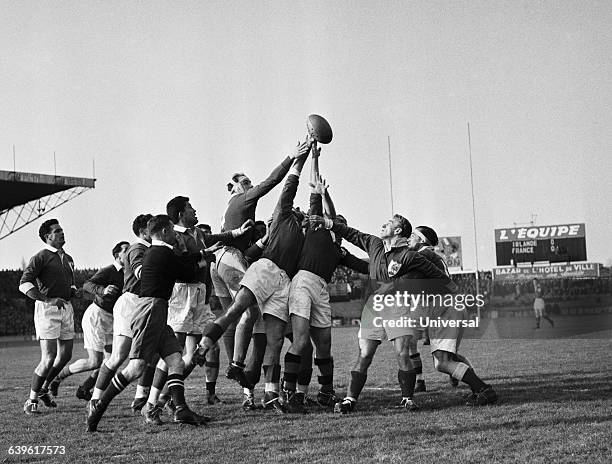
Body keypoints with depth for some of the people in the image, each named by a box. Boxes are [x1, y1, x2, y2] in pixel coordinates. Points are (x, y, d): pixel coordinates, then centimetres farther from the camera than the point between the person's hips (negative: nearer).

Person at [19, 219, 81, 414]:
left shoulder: (68, 259, 17)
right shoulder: (40, 257, -6)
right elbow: (24, 284, -15)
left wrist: (75, 292, 5)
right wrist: (48, 299, -24)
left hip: (66, 308, 7)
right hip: (47, 309, -7)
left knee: (65, 355, 10)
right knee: (49, 358, -12)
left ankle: (43, 389, 32)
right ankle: (31, 400, 2)